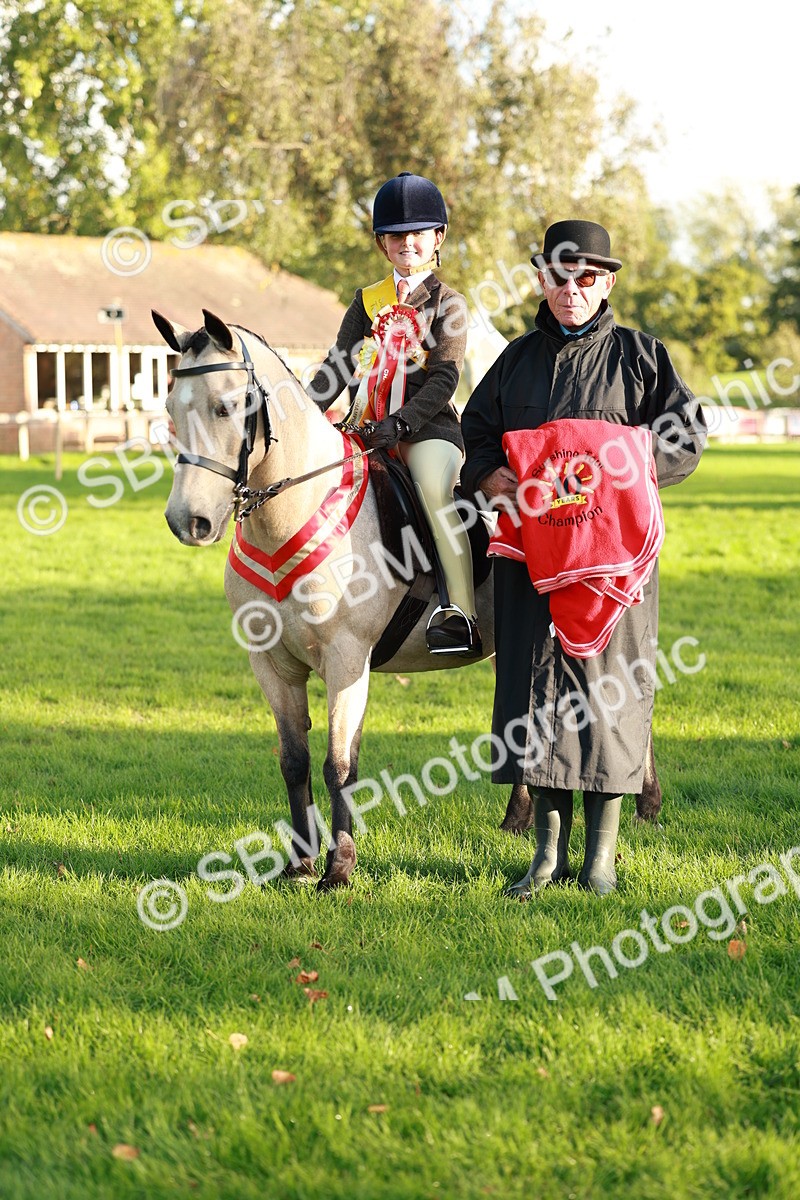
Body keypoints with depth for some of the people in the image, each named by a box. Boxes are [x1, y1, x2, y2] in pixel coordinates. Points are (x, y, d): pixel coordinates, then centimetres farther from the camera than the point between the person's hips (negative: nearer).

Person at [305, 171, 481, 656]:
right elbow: (339, 367, 15)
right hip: (367, 425, 6)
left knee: (434, 489, -32)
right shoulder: (369, 301, 18)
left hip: (427, 426, -5)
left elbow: (444, 379, -7)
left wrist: (400, 423, -21)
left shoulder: (446, 302, 4)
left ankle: (463, 615, -35)